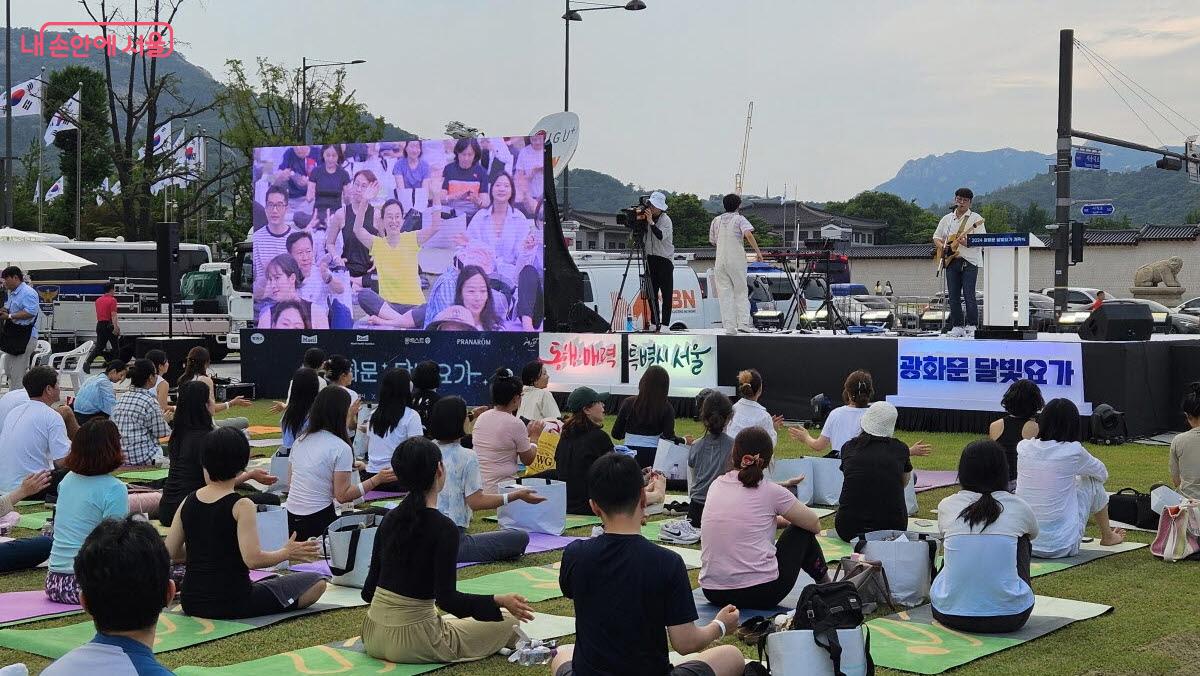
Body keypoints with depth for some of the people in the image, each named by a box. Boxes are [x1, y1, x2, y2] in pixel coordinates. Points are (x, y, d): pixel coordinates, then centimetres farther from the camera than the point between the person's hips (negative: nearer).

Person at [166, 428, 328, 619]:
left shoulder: (188, 502, 2)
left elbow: (170, 553, 7)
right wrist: (287, 553, -5)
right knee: (317, 583, 0)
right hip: (231, 606, -6)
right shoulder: (242, 506, -14)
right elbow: (253, 559, -22)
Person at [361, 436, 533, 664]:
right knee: (506, 621, 9)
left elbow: (370, 587, 9)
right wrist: (499, 601, -21)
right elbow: (447, 599, -21)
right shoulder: (444, 528, -17)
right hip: (410, 643, -7)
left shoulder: (390, 519, 3)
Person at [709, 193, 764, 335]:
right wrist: (758, 251, -17)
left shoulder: (716, 221, 13)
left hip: (720, 261, 3)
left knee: (725, 294, 3)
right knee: (740, 292, 7)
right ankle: (743, 322, -5)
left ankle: (729, 326, -3)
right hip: (737, 260, -3)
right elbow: (748, 234, -17)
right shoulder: (739, 219, 0)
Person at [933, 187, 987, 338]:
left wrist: (969, 242, -25)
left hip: (969, 261, -5)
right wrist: (942, 246, 0)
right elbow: (936, 237, 21)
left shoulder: (976, 218, 1)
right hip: (951, 261, 5)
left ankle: (971, 327, -6)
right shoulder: (946, 219, 15)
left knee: (969, 295, -10)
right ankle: (957, 327, 10)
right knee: (953, 296, 4)